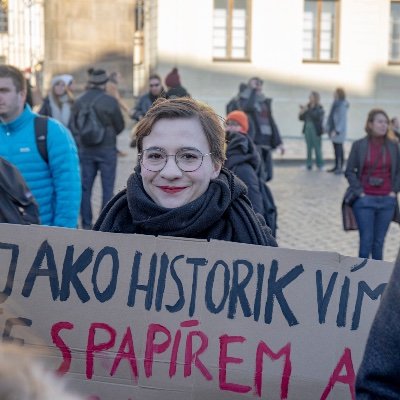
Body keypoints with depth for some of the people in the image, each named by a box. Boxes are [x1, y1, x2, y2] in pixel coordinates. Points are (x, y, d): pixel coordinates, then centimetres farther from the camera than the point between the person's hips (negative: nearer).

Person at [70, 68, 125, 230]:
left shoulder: (79, 101, 0)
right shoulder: (110, 101, -11)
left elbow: (72, 124, 3)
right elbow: (120, 126, -2)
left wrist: (80, 141, 11)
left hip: (85, 150, 4)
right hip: (107, 149, -3)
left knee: (85, 187, 9)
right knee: (107, 188, 4)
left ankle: (86, 224, 12)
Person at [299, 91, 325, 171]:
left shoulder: (319, 108, -4)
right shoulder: (308, 107, 10)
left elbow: (316, 116, -22)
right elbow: (301, 118, 12)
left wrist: (307, 110, -22)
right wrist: (301, 113, -8)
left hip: (315, 130, -5)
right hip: (307, 129, 5)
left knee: (317, 148, -2)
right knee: (309, 148, 7)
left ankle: (320, 165, 5)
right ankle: (309, 164, 10)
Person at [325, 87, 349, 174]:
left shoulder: (343, 105, -15)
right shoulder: (335, 104, 10)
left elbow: (342, 119, -19)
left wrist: (336, 130, -23)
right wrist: (328, 127, 13)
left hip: (339, 131, -8)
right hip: (333, 129, 8)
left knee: (339, 148, -3)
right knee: (335, 148, 13)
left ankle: (340, 167, 2)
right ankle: (336, 166, 20)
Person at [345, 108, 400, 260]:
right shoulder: (359, 145, -3)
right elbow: (349, 171, 0)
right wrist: (359, 192, -7)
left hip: (387, 201, 2)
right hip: (365, 200, -2)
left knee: (379, 241, 8)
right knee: (366, 241, 0)